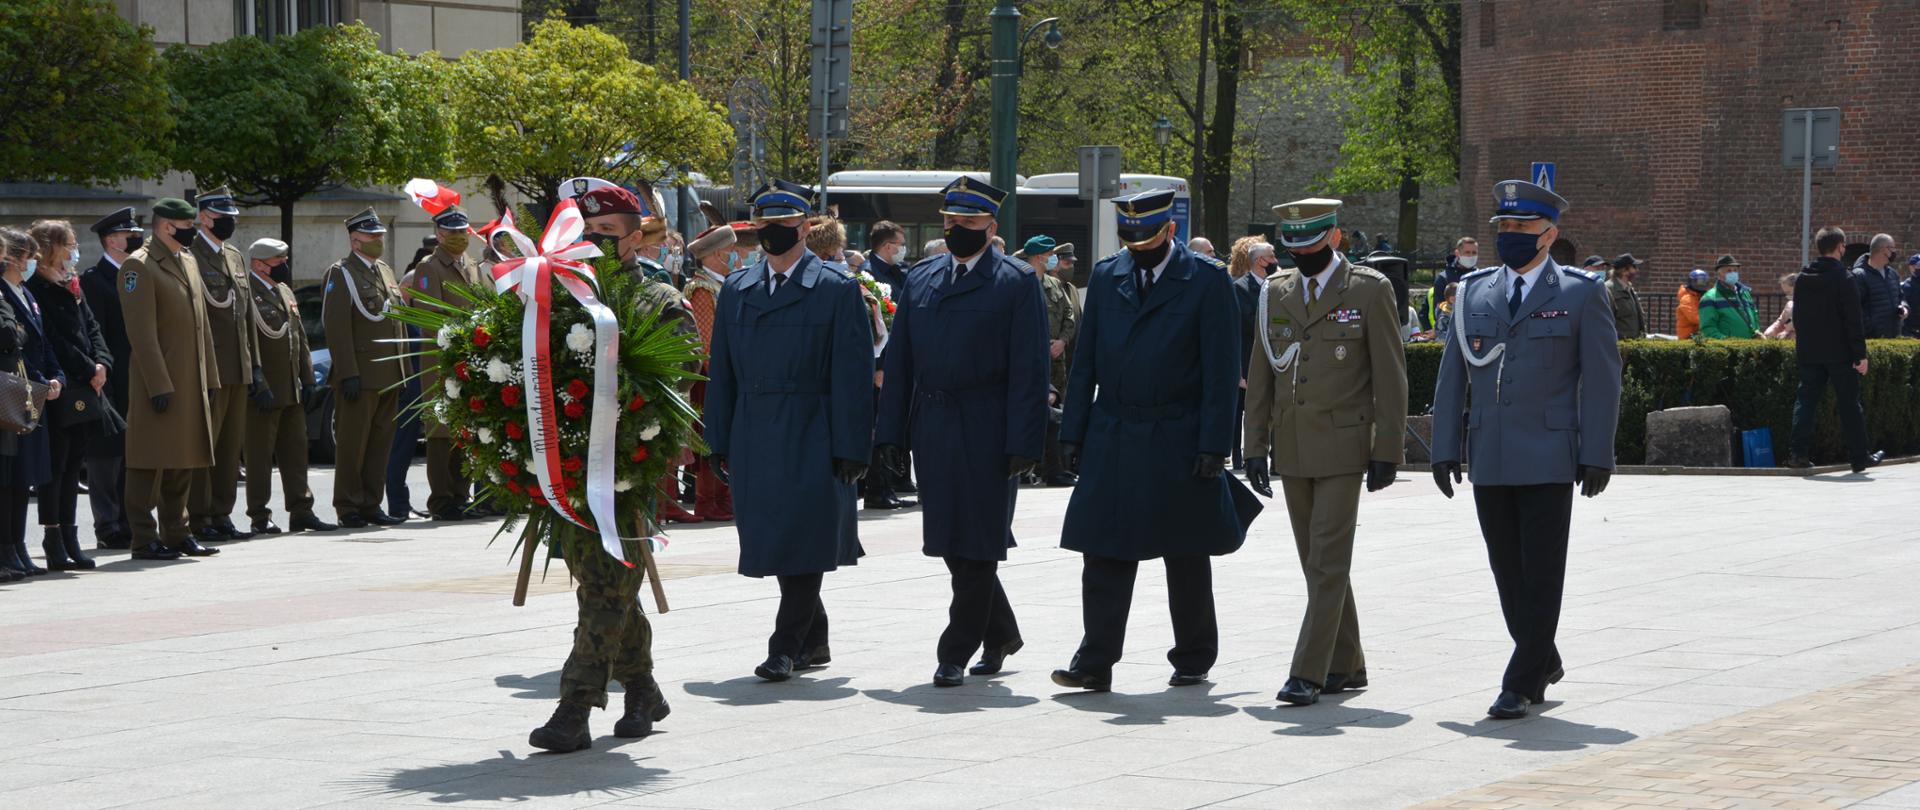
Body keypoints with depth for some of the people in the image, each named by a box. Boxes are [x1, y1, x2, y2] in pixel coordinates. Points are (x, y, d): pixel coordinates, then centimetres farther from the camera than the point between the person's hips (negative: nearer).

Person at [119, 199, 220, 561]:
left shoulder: (189, 262, 16)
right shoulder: (139, 266, -11)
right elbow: (142, 333, -16)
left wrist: (209, 378, 15)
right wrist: (159, 385, -19)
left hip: (191, 383, 8)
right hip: (159, 384, -8)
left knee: (182, 463, 12)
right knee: (151, 463, -3)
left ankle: (176, 534, 20)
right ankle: (145, 540, 1)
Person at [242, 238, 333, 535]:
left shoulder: (285, 291, 16)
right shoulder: (247, 293, -12)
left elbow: (300, 338, 19)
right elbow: (247, 343, -18)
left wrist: (307, 379, 12)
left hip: (292, 389, 8)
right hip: (265, 390, -8)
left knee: (295, 451, 10)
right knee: (261, 455, -1)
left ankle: (301, 512, 16)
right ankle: (260, 517, 4)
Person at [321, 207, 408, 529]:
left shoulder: (386, 272, 19)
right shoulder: (341, 273, -6)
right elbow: (337, 327, -12)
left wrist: (402, 368, 16)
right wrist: (348, 374, -18)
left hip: (389, 377, 7)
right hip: (360, 377, -7)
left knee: (381, 443, 9)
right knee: (352, 444, -2)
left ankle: (371, 506, 14)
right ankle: (349, 509, 3)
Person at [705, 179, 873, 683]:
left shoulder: (837, 289, -1)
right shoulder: (736, 290, 13)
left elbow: (853, 375, -5)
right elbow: (721, 372, 15)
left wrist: (850, 448, -10)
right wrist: (720, 444, 9)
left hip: (811, 441, -5)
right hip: (754, 441, 5)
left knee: (802, 543, -9)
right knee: (772, 542, 8)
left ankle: (786, 647, -3)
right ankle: (814, 642, 21)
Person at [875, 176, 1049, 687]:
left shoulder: (1017, 283, -2)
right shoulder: (920, 280, 13)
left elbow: (1029, 371, -7)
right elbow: (899, 361, 14)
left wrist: (1023, 443, -14)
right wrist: (892, 432, 7)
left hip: (988, 431, -5)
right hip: (932, 429, 5)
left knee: (977, 545, -3)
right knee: (950, 543, 10)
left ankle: (956, 653, 4)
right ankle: (1001, 635, 27)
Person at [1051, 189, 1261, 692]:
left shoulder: (1206, 283, -5)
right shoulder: (1106, 277, 8)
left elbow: (1221, 372, -7)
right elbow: (1084, 362, 10)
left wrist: (1213, 445, -12)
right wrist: (1073, 433, 5)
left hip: (1178, 443, -3)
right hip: (1111, 439, 3)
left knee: (1186, 559, 9)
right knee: (1104, 555, -1)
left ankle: (1193, 660, 22)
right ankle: (1094, 664, -1)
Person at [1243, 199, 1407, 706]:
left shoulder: (1370, 290, -2)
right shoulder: (1275, 293, 11)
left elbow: (1390, 376, -4)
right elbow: (1260, 375, 14)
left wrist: (1387, 450, -8)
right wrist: (1255, 445, 8)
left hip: (1343, 447, -5)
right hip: (1292, 449, 5)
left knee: (1328, 563, -9)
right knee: (1317, 565, 10)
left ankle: (1308, 673, -11)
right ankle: (1346, 666, 20)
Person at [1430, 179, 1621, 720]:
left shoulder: (1581, 295, 1)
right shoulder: (1474, 292, 12)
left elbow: (1601, 380, -2)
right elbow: (1452, 375, 12)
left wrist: (1597, 455, -8)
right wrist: (1446, 448, 6)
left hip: (1549, 459, -4)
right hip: (1490, 460, 4)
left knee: (1541, 576, -4)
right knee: (1507, 573, 10)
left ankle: (1522, 685, -1)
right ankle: (1543, 662, 27)